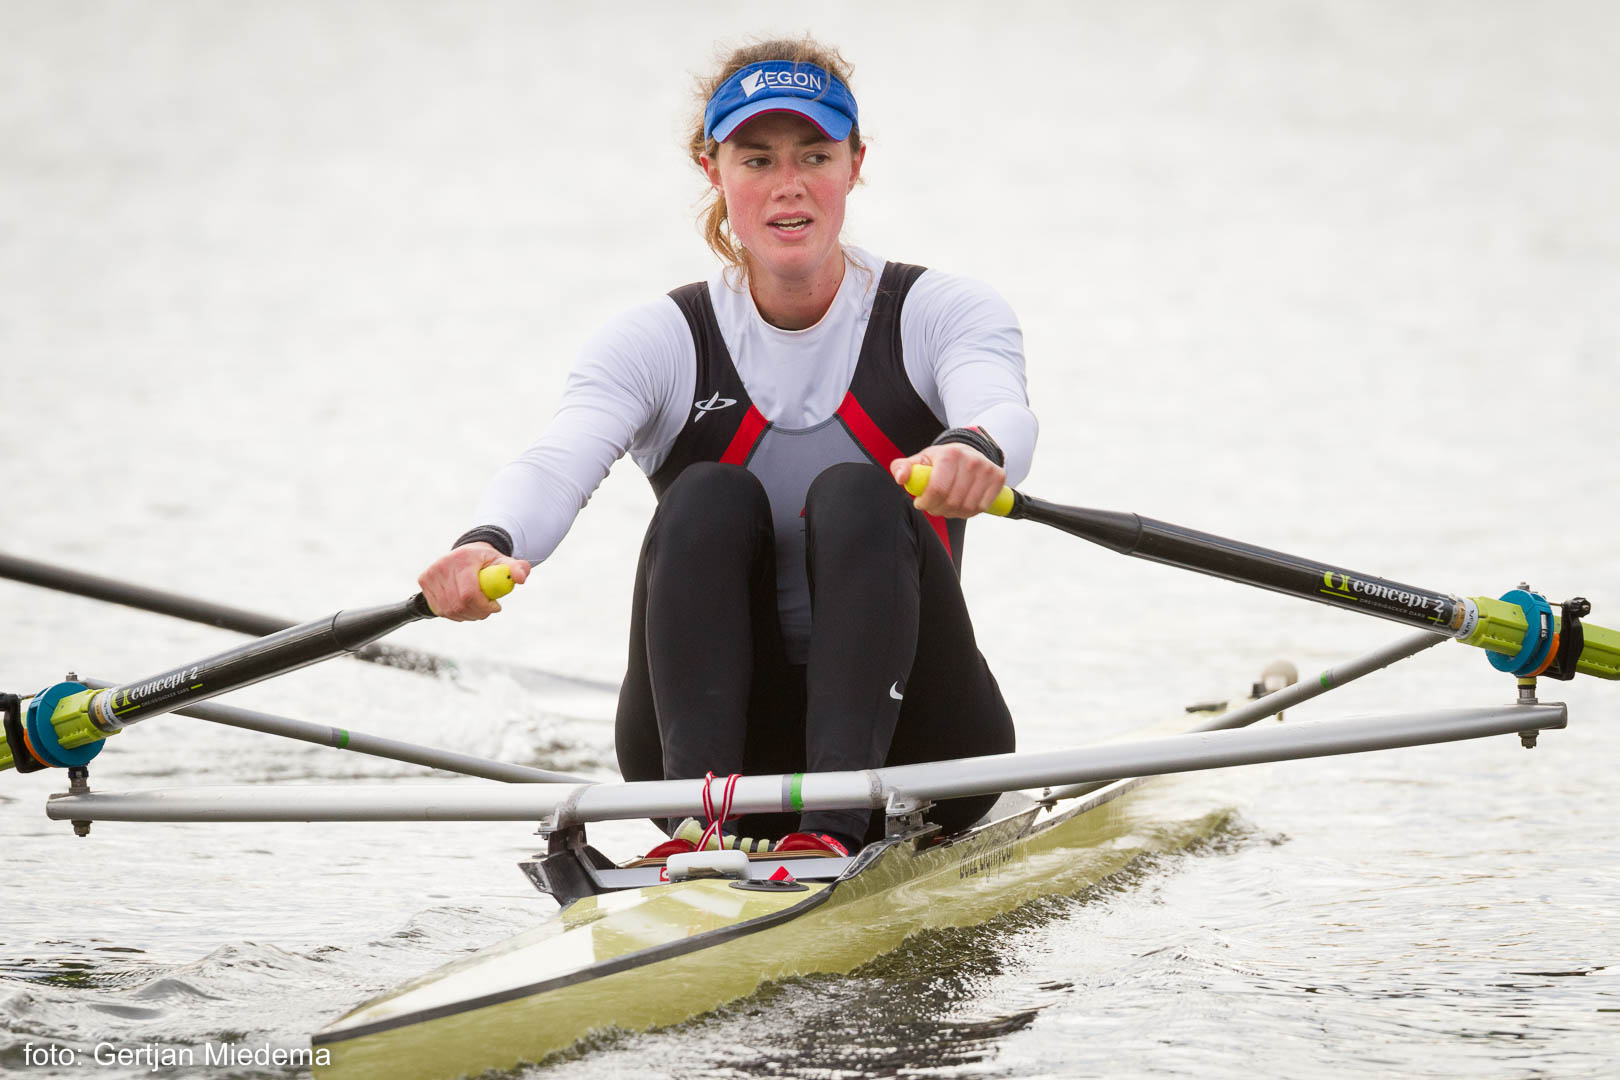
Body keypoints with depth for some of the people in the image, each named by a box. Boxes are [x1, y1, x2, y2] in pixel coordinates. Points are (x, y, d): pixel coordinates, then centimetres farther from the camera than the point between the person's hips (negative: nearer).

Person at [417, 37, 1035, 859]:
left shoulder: (942, 314, 0)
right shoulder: (661, 342, 1)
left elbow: (1004, 413, -24)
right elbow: (557, 461, -20)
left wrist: (971, 451, -51)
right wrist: (488, 542, -45)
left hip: (903, 742, -1)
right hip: (734, 737, 1)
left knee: (855, 498, -25)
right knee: (709, 499, -23)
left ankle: (836, 822, -44)